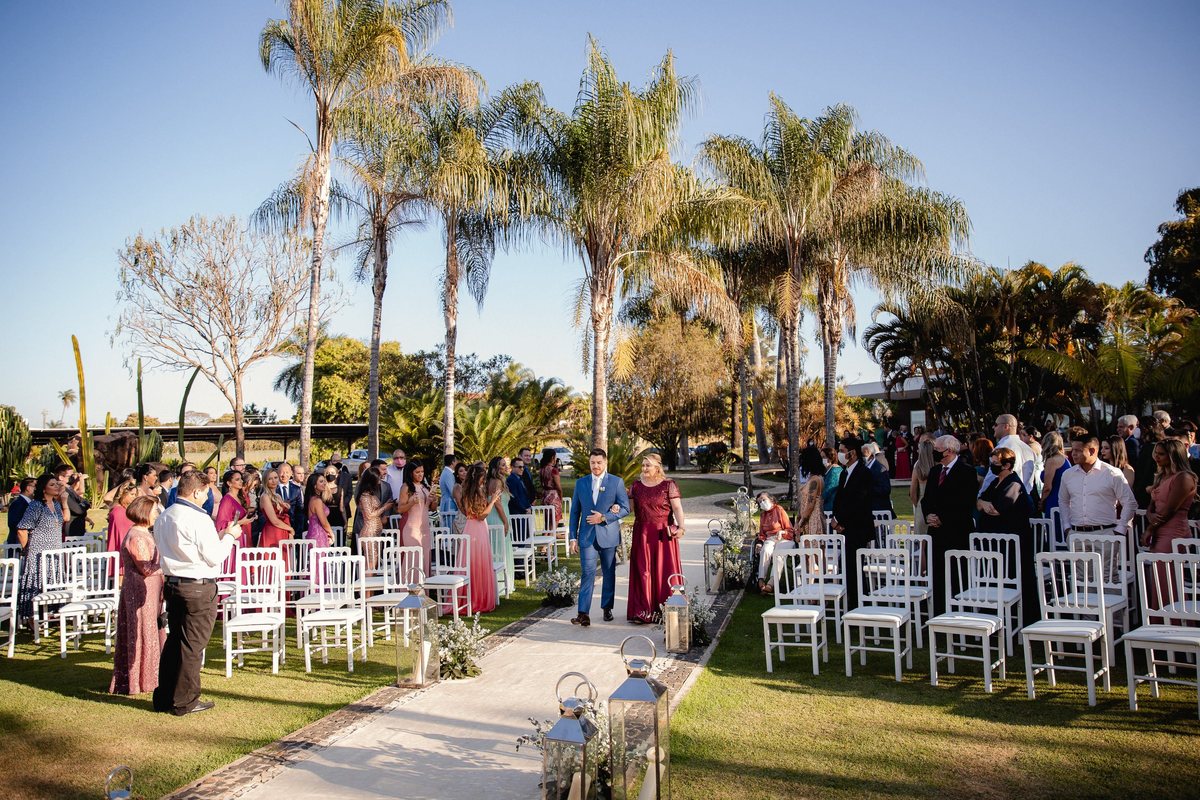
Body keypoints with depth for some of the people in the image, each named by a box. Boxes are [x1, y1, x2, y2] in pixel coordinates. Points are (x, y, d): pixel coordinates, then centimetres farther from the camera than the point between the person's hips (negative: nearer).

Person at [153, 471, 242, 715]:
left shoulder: (163, 518, 10)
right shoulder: (198, 519, -17)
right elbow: (214, 558, -14)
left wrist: (218, 537, 17)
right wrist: (229, 536, 1)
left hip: (172, 584, 8)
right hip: (198, 587, -8)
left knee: (174, 640, 17)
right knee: (192, 645, 1)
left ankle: (164, 698, 25)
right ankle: (184, 702, 9)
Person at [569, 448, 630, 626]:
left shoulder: (616, 482, 1)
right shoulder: (581, 483, 8)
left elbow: (625, 508, -3)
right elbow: (575, 511, 9)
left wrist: (604, 517, -14)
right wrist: (573, 537, 4)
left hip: (608, 535, 0)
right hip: (587, 535, 0)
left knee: (609, 573, 10)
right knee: (588, 573, -8)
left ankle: (607, 608, 24)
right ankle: (583, 613, -11)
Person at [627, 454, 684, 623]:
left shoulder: (669, 485, -2)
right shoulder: (636, 485, 9)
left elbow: (677, 507, -8)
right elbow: (630, 506, 9)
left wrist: (681, 527, -20)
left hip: (663, 533, -3)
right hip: (642, 534, 3)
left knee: (665, 570, 0)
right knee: (643, 571, 2)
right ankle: (644, 611, 5)